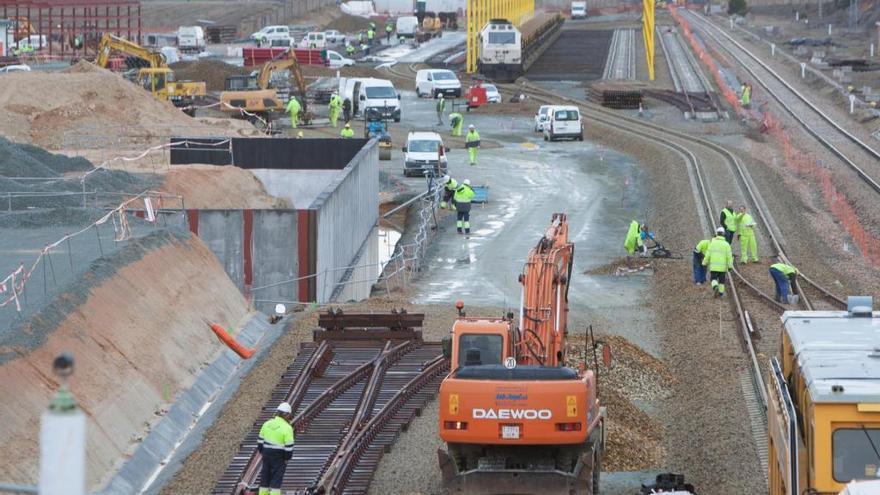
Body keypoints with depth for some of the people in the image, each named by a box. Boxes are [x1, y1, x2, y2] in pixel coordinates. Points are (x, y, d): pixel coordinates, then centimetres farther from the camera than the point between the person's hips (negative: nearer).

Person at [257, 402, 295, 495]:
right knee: (276, 480, -2)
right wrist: (287, 458, -3)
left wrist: (262, 453, 18)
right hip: (279, 457, -5)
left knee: (265, 477, 13)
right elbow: (289, 446, -15)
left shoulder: (267, 424, 4)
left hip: (267, 454, 5)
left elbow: (260, 441, 9)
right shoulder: (287, 428, -13)